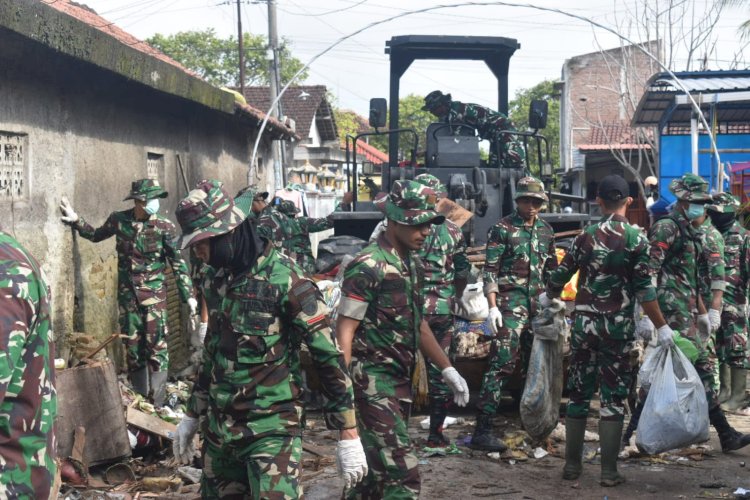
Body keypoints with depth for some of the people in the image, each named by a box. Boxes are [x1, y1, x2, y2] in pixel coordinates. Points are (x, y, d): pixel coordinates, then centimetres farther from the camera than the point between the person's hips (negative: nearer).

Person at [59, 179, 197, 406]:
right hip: (127, 293, 3)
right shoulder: (118, 220, -3)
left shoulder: (164, 227, -10)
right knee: (133, 344, 9)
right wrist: (75, 220, 7)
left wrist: (188, 295, -10)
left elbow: (178, 263, -6)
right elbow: (96, 235, 18)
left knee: (157, 344, -6)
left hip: (154, 293, -3)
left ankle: (157, 403, -1)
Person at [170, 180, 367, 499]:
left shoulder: (285, 279, -16)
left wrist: (348, 435, -15)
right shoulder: (221, 278, 7)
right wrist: (192, 415, 23)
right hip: (219, 427, 7)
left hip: (271, 429, -7)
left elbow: (329, 357, -15)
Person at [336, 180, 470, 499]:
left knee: (377, 470, 15)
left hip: (401, 380, 9)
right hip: (372, 381, -9)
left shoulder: (412, 264, 13)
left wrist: (448, 370, 20)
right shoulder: (367, 266, -14)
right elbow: (345, 331, -16)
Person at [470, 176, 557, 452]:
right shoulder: (502, 229, -3)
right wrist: (492, 306, -15)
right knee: (502, 362, -12)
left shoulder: (546, 231, 15)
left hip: (539, 304, 6)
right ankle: (482, 430, -12)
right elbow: (490, 270, -7)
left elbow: (552, 270, 22)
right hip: (511, 302, -6)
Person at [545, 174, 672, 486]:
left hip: (584, 323, 3)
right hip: (618, 326, -3)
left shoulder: (586, 236, 3)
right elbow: (644, 289, -10)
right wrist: (662, 327, -5)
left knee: (579, 393, 11)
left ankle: (572, 464, 16)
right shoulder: (635, 238, -6)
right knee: (613, 397, 3)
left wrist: (547, 298, 28)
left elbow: (561, 274, 8)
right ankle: (609, 471, 3)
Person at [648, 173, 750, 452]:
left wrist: (702, 312, 24)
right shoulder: (666, 228, -10)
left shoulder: (690, 233, 20)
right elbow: (648, 273, -17)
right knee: (702, 364, -10)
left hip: (686, 311, 9)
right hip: (674, 312, -9)